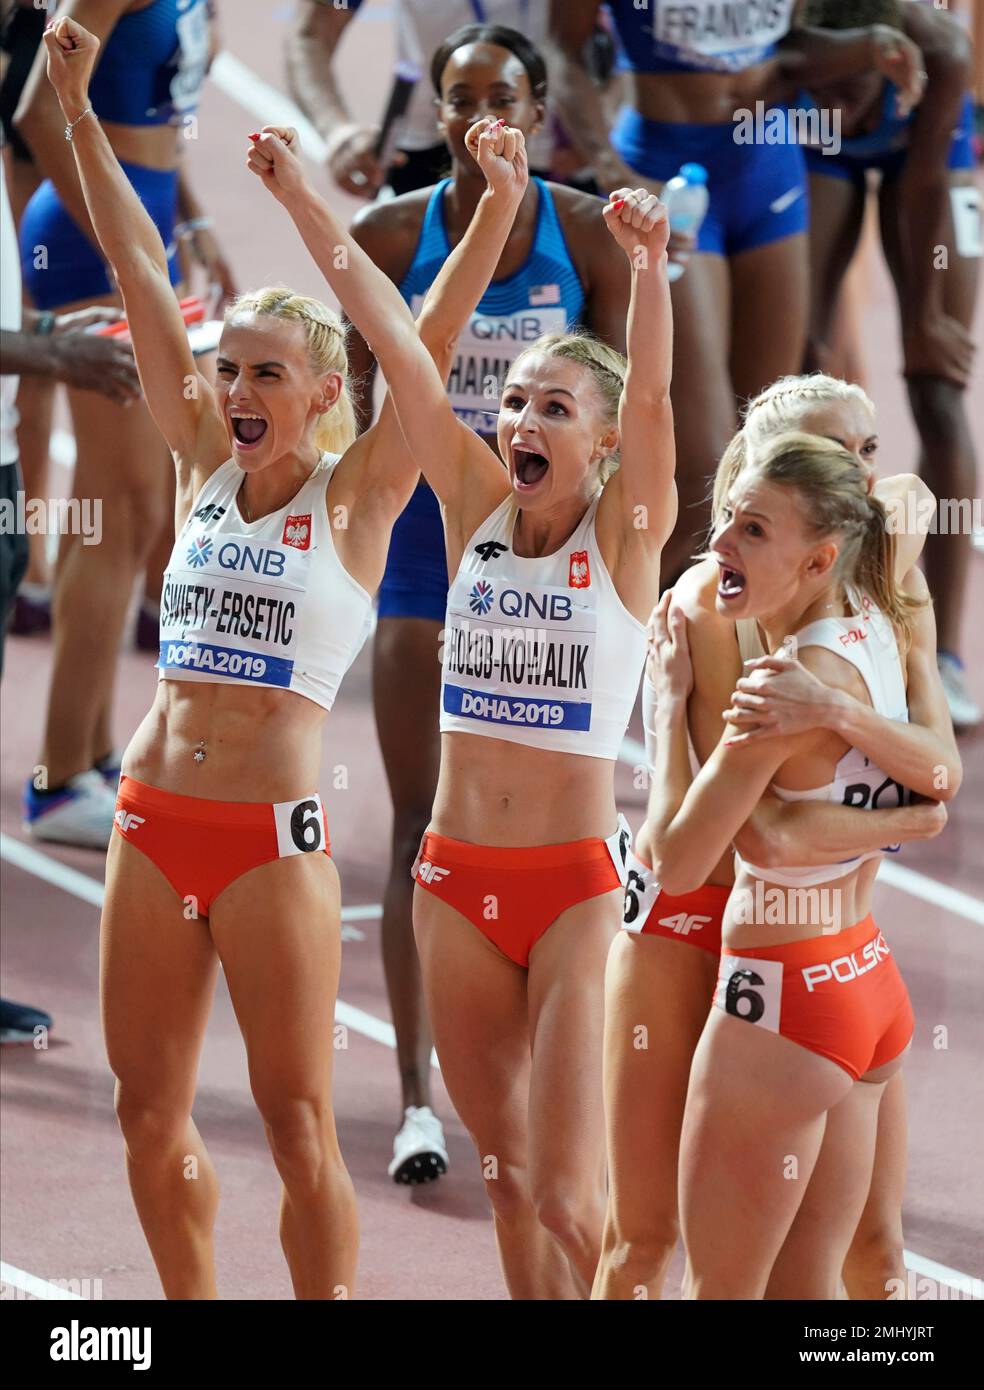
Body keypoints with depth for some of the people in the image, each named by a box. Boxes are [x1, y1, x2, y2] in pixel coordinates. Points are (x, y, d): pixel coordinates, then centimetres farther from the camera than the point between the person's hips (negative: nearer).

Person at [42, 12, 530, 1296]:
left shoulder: (357, 495, 0)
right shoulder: (206, 466, 9)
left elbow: (416, 352, -13)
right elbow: (139, 270, 8)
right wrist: (78, 112, 7)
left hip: (273, 837, -5)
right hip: (153, 822, 5)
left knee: (299, 1128, -3)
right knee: (150, 1114, 9)